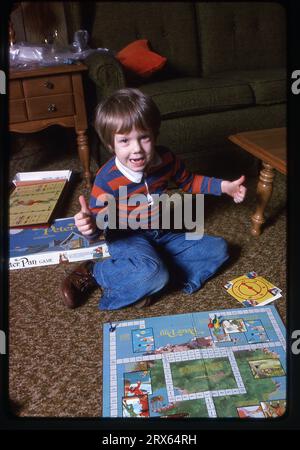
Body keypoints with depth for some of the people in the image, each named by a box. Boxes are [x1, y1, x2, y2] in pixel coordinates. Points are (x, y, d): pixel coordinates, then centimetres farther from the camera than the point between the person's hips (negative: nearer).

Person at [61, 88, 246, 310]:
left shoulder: (165, 158, -10)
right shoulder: (107, 179, -24)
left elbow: (188, 181, 10)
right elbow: (98, 219, -18)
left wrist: (223, 187, 1)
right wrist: (89, 225, -43)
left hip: (162, 235, 7)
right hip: (127, 239, -7)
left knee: (219, 249, 2)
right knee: (153, 275, -37)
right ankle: (93, 272, -9)